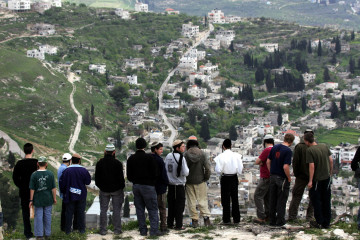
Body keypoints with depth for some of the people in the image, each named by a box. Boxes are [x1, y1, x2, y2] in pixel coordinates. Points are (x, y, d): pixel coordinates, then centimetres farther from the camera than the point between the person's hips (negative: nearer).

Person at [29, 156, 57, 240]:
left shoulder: (34, 174, -10)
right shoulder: (50, 174, -7)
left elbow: (32, 189, -8)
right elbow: (53, 188, -4)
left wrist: (31, 200, -1)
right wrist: (54, 198, 6)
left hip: (38, 199, -1)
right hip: (48, 199, 1)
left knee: (38, 216, 6)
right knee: (47, 216, 12)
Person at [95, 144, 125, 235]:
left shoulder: (100, 163, -1)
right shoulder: (117, 163, -11)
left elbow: (97, 177, 6)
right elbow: (121, 177, -7)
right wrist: (122, 186, 5)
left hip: (104, 190, 2)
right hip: (116, 190, -2)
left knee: (103, 210, 8)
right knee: (116, 210, 4)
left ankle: (103, 230, 7)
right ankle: (117, 229, 4)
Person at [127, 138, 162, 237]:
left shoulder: (131, 158, 4)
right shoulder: (149, 157, -11)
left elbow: (129, 175, 8)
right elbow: (155, 173, -9)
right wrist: (152, 182, 8)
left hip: (136, 186, 5)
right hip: (148, 186, -5)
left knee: (140, 209, 11)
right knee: (152, 209, 0)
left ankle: (143, 230, 12)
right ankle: (154, 230, -5)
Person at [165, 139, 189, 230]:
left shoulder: (168, 156, 3)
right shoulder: (181, 158, -17)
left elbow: (165, 169, 10)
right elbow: (185, 173, -17)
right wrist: (187, 169, 2)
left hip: (170, 185, 6)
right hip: (179, 185, -6)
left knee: (171, 205, 14)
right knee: (179, 205, 2)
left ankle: (170, 223, 19)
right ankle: (178, 225, 3)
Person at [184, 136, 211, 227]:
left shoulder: (185, 155, -9)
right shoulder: (202, 154, -6)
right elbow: (207, 167, -8)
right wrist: (206, 177, 6)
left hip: (189, 182, -1)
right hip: (200, 181, 1)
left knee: (191, 201, 6)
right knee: (202, 199, 7)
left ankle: (194, 220, 7)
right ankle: (206, 217, -2)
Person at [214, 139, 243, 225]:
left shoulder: (221, 157, -14)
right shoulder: (237, 156, -5)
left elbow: (218, 170, -15)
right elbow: (240, 170, -3)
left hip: (225, 179, -3)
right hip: (234, 178, 3)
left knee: (225, 199, 5)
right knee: (235, 198, 11)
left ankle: (226, 220, 6)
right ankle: (236, 219, 13)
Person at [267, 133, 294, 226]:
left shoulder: (274, 148, 4)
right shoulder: (288, 151, -17)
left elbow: (268, 161, 7)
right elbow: (285, 167, -22)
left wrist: (271, 173, 15)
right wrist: (289, 178, -8)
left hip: (273, 176, 6)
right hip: (282, 178, -6)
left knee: (273, 199, 13)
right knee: (281, 200, 4)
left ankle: (272, 220, 18)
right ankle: (280, 220, 7)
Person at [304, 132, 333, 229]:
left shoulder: (310, 150, -17)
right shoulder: (324, 147, 1)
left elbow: (312, 166, -19)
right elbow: (331, 160, 5)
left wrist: (310, 181, -14)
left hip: (317, 179, -6)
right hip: (327, 177, 6)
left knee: (316, 201, 8)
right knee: (326, 201, 12)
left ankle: (319, 222, 11)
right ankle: (326, 223, 18)